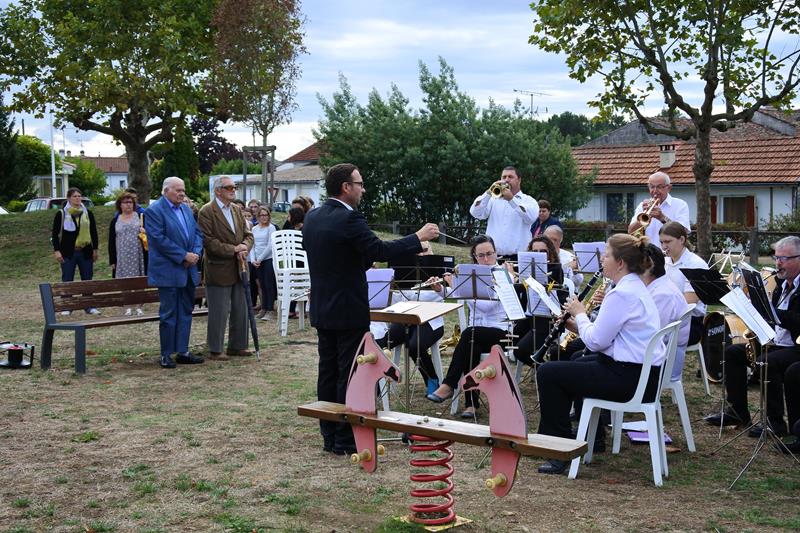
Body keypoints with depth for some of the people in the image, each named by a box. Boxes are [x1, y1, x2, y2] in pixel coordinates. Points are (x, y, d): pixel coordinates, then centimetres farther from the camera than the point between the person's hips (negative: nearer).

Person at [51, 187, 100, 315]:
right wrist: (56, 251, -7)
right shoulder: (61, 214, 0)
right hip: (68, 252, -2)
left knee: (87, 279, 5)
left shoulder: (88, 213, 7)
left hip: (85, 252, 2)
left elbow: (94, 232, 12)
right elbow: (55, 234, 0)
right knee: (67, 280, 3)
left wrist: (95, 249, 8)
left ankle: (89, 306, 12)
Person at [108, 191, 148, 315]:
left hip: (138, 256, -1)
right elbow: (111, 242, 10)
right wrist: (112, 260, 4)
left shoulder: (141, 217, 7)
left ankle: (139, 307, 9)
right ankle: (127, 307, 8)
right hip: (122, 257, 1)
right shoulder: (115, 221, 10)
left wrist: (145, 232, -14)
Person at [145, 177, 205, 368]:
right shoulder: (154, 210, -9)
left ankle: (183, 352, 18)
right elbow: (159, 239, -17)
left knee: (185, 312, 10)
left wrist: (196, 253, -5)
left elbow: (197, 233, 14)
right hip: (168, 271, -7)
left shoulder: (186, 209, 15)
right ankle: (166, 355, 6)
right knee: (168, 314, -2)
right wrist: (184, 256, -17)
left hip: (188, 271, 8)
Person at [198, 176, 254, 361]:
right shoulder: (206, 212, -10)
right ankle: (215, 350, 8)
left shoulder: (237, 210, 14)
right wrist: (233, 250, -17)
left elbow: (248, 234, 12)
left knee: (240, 310, 12)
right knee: (219, 312, -1)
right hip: (219, 270, -7)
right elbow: (208, 241, -17)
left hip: (238, 269, 7)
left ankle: (237, 346, 23)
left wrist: (244, 246, -10)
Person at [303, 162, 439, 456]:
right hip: (349, 311, -8)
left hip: (322, 310, 8)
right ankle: (346, 440, 5)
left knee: (328, 372, 12)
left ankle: (330, 436, 19)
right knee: (350, 375, -1)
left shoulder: (312, 218, 7)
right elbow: (381, 250, -22)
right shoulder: (349, 219, -19)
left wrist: (363, 260, 21)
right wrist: (419, 237, -12)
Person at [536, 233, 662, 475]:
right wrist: (580, 320, 4)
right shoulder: (636, 287, 13)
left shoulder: (621, 294, -20)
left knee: (548, 373, -8)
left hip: (628, 378, -11)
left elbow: (595, 341, -17)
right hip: (643, 373, 11)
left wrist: (580, 314, -2)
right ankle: (593, 436, 36)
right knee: (577, 364, 33)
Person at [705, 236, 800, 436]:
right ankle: (738, 411, 9)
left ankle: (776, 422, -20)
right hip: (776, 343, 10)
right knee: (732, 352, 4)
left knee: (765, 362, -34)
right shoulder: (782, 284, 15)